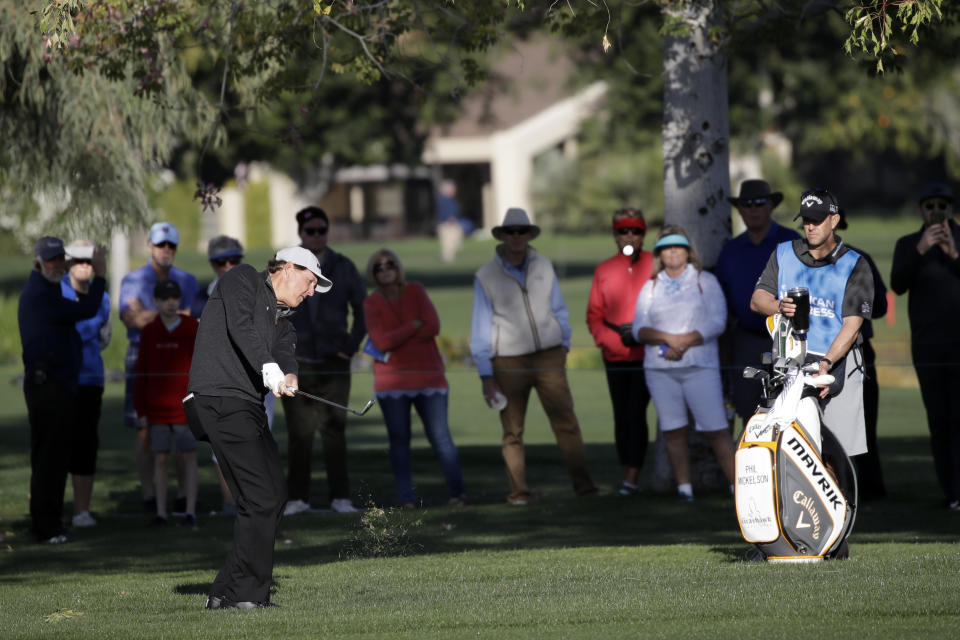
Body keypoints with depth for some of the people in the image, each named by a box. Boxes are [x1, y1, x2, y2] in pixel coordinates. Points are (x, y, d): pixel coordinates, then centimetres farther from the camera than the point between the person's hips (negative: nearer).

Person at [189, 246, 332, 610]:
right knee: (261, 498, -13)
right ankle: (247, 593, -8)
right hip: (220, 399, -10)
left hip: (248, 408, 10)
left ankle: (226, 593, 15)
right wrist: (270, 369, -29)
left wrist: (289, 377, -19)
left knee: (274, 495, 11)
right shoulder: (242, 280, 3)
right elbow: (240, 325, -16)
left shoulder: (282, 318, 25)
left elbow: (285, 352, 6)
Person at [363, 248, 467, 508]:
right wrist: (414, 325, -9)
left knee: (440, 437, -5)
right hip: (392, 381, 0)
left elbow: (433, 326, -7)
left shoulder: (415, 291, 5)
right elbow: (381, 341, -11)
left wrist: (396, 341, -9)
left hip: (427, 376, 0)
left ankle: (457, 491, -2)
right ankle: (406, 498, 5)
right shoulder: (371, 303, 2)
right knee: (399, 439, 1)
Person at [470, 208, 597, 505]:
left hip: (549, 357, 1)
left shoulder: (543, 267, 7)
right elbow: (481, 329, 3)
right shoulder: (486, 277, 0)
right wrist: (486, 377, 1)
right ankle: (519, 491, 4)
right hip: (509, 363, -1)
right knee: (512, 431, -1)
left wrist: (564, 343, 18)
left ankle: (583, 483, -8)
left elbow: (558, 309, 20)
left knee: (566, 421, -8)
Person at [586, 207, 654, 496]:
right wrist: (615, 337, -8)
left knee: (635, 412, -13)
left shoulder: (656, 266, 2)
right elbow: (594, 315, 11)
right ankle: (627, 471, 17)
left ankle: (632, 477, -12)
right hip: (616, 356, 3)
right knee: (621, 415, 8)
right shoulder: (604, 270, 10)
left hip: (647, 354, -3)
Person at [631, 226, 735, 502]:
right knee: (673, 430, 0)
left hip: (699, 365, -3)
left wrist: (686, 341, -14)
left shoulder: (705, 281, 8)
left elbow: (717, 323, -3)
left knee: (715, 429, -9)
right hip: (660, 369, 3)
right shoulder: (651, 288, 15)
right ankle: (683, 487, 4)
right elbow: (639, 329, 5)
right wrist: (668, 338, -12)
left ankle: (737, 485, -8)